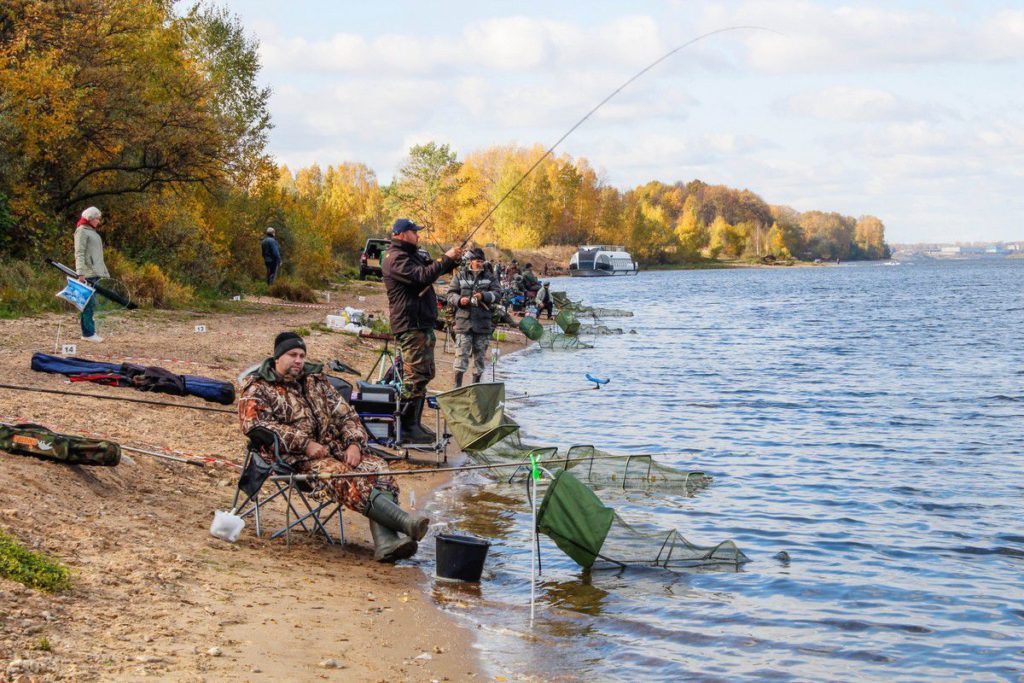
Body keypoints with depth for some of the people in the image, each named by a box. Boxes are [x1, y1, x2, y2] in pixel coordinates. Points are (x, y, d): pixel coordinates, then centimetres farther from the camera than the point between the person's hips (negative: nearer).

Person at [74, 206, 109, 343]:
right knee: (89, 302, -10)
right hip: (88, 273, -9)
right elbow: (79, 253, -13)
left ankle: (89, 331, 12)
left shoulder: (93, 232, 22)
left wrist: (105, 272, 23)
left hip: (96, 273, 9)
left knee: (91, 303, 9)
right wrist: (81, 272, -22)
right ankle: (88, 333, -9)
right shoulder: (82, 231, -5)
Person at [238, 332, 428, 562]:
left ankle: (385, 541, -41)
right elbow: (255, 424, -11)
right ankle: (404, 521, -47)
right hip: (297, 457, -5)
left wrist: (354, 444, -1)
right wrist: (306, 444, -18)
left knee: (377, 468, -24)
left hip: (335, 447, 5)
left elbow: (345, 414, 21)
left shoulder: (315, 380, 25)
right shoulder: (258, 389, 8)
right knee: (342, 477, -34)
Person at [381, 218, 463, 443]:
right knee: (415, 376, -12)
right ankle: (408, 428, -10)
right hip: (410, 325, -11)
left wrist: (452, 260, 7)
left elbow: (433, 270, 25)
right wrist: (446, 258, -18)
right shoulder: (396, 258, -13)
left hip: (423, 324, 11)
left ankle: (414, 423, 22)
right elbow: (422, 277, -25)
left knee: (425, 373, 15)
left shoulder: (412, 255, 20)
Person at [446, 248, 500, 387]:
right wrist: (459, 300, -15)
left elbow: (497, 293, 0)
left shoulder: (489, 276, 8)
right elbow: (450, 294, 5)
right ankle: (457, 385, -3)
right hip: (464, 321, -2)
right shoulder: (460, 276, 5)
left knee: (480, 355, 9)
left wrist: (483, 296, -17)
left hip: (483, 322, 2)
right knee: (462, 354, -6)